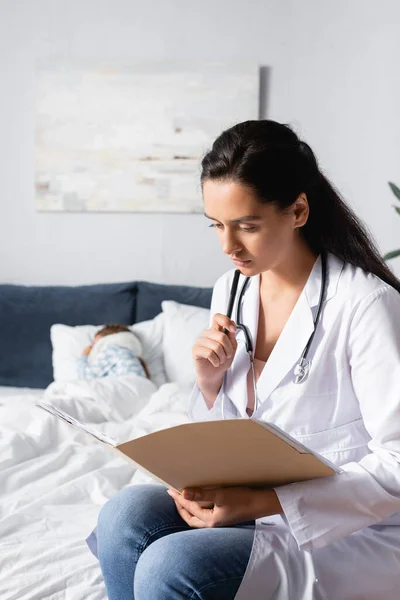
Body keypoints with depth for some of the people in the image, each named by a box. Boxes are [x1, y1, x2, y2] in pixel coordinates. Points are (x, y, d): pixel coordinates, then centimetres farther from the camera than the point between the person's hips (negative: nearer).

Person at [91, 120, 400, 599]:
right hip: (255, 505, 6)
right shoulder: (230, 291, 3)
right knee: (126, 515, -19)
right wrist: (210, 383, -10)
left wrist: (259, 502, -25)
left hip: (354, 536, -6)